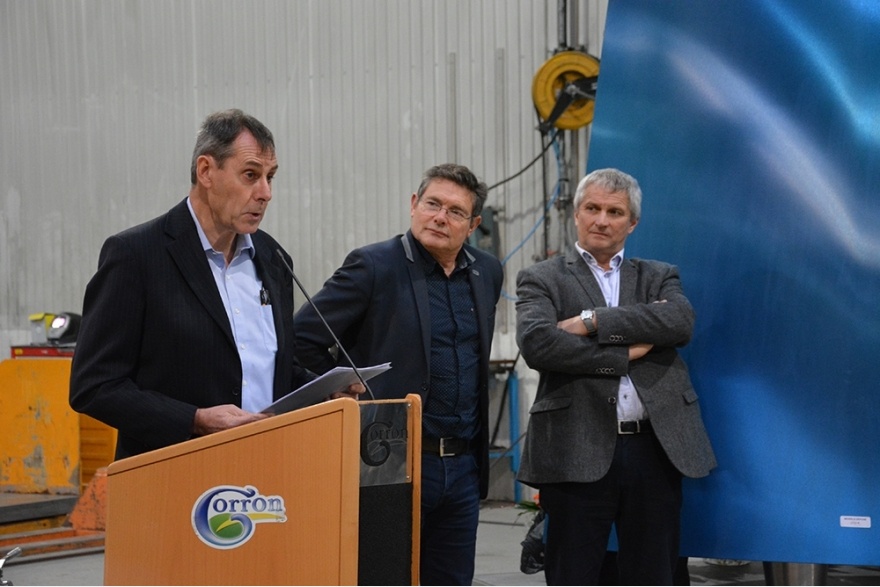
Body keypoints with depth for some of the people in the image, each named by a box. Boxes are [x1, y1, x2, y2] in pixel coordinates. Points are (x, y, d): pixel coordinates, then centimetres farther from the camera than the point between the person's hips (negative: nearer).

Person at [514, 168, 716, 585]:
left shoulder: (659, 277, 16)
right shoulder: (542, 280, 7)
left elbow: (680, 321, -7)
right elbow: (536, 342, -13)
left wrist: (593, 322, -12)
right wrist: (624, 354, -10)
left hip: (655, 450, 3)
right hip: (578, 454, -3)